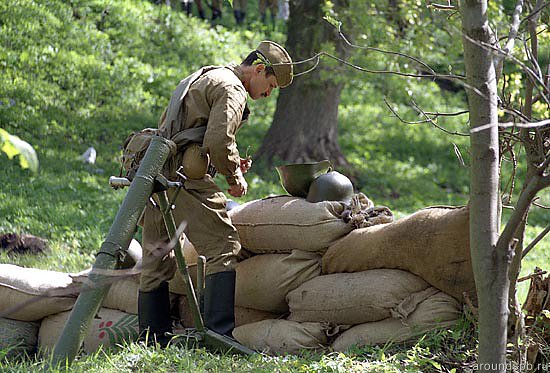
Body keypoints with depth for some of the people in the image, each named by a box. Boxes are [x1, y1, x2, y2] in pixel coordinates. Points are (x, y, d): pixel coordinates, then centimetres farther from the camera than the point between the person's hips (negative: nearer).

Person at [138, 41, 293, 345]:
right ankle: (219, 335, -16)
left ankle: (153, 341, 16)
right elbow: (218, 141, -19)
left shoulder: (201, 78, 27)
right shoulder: (231, 89, -4)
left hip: (154, 173, 10)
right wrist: (234, 175, -2)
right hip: (184, 178, -10)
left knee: (157, 262, 12)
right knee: (225, 251, -8)